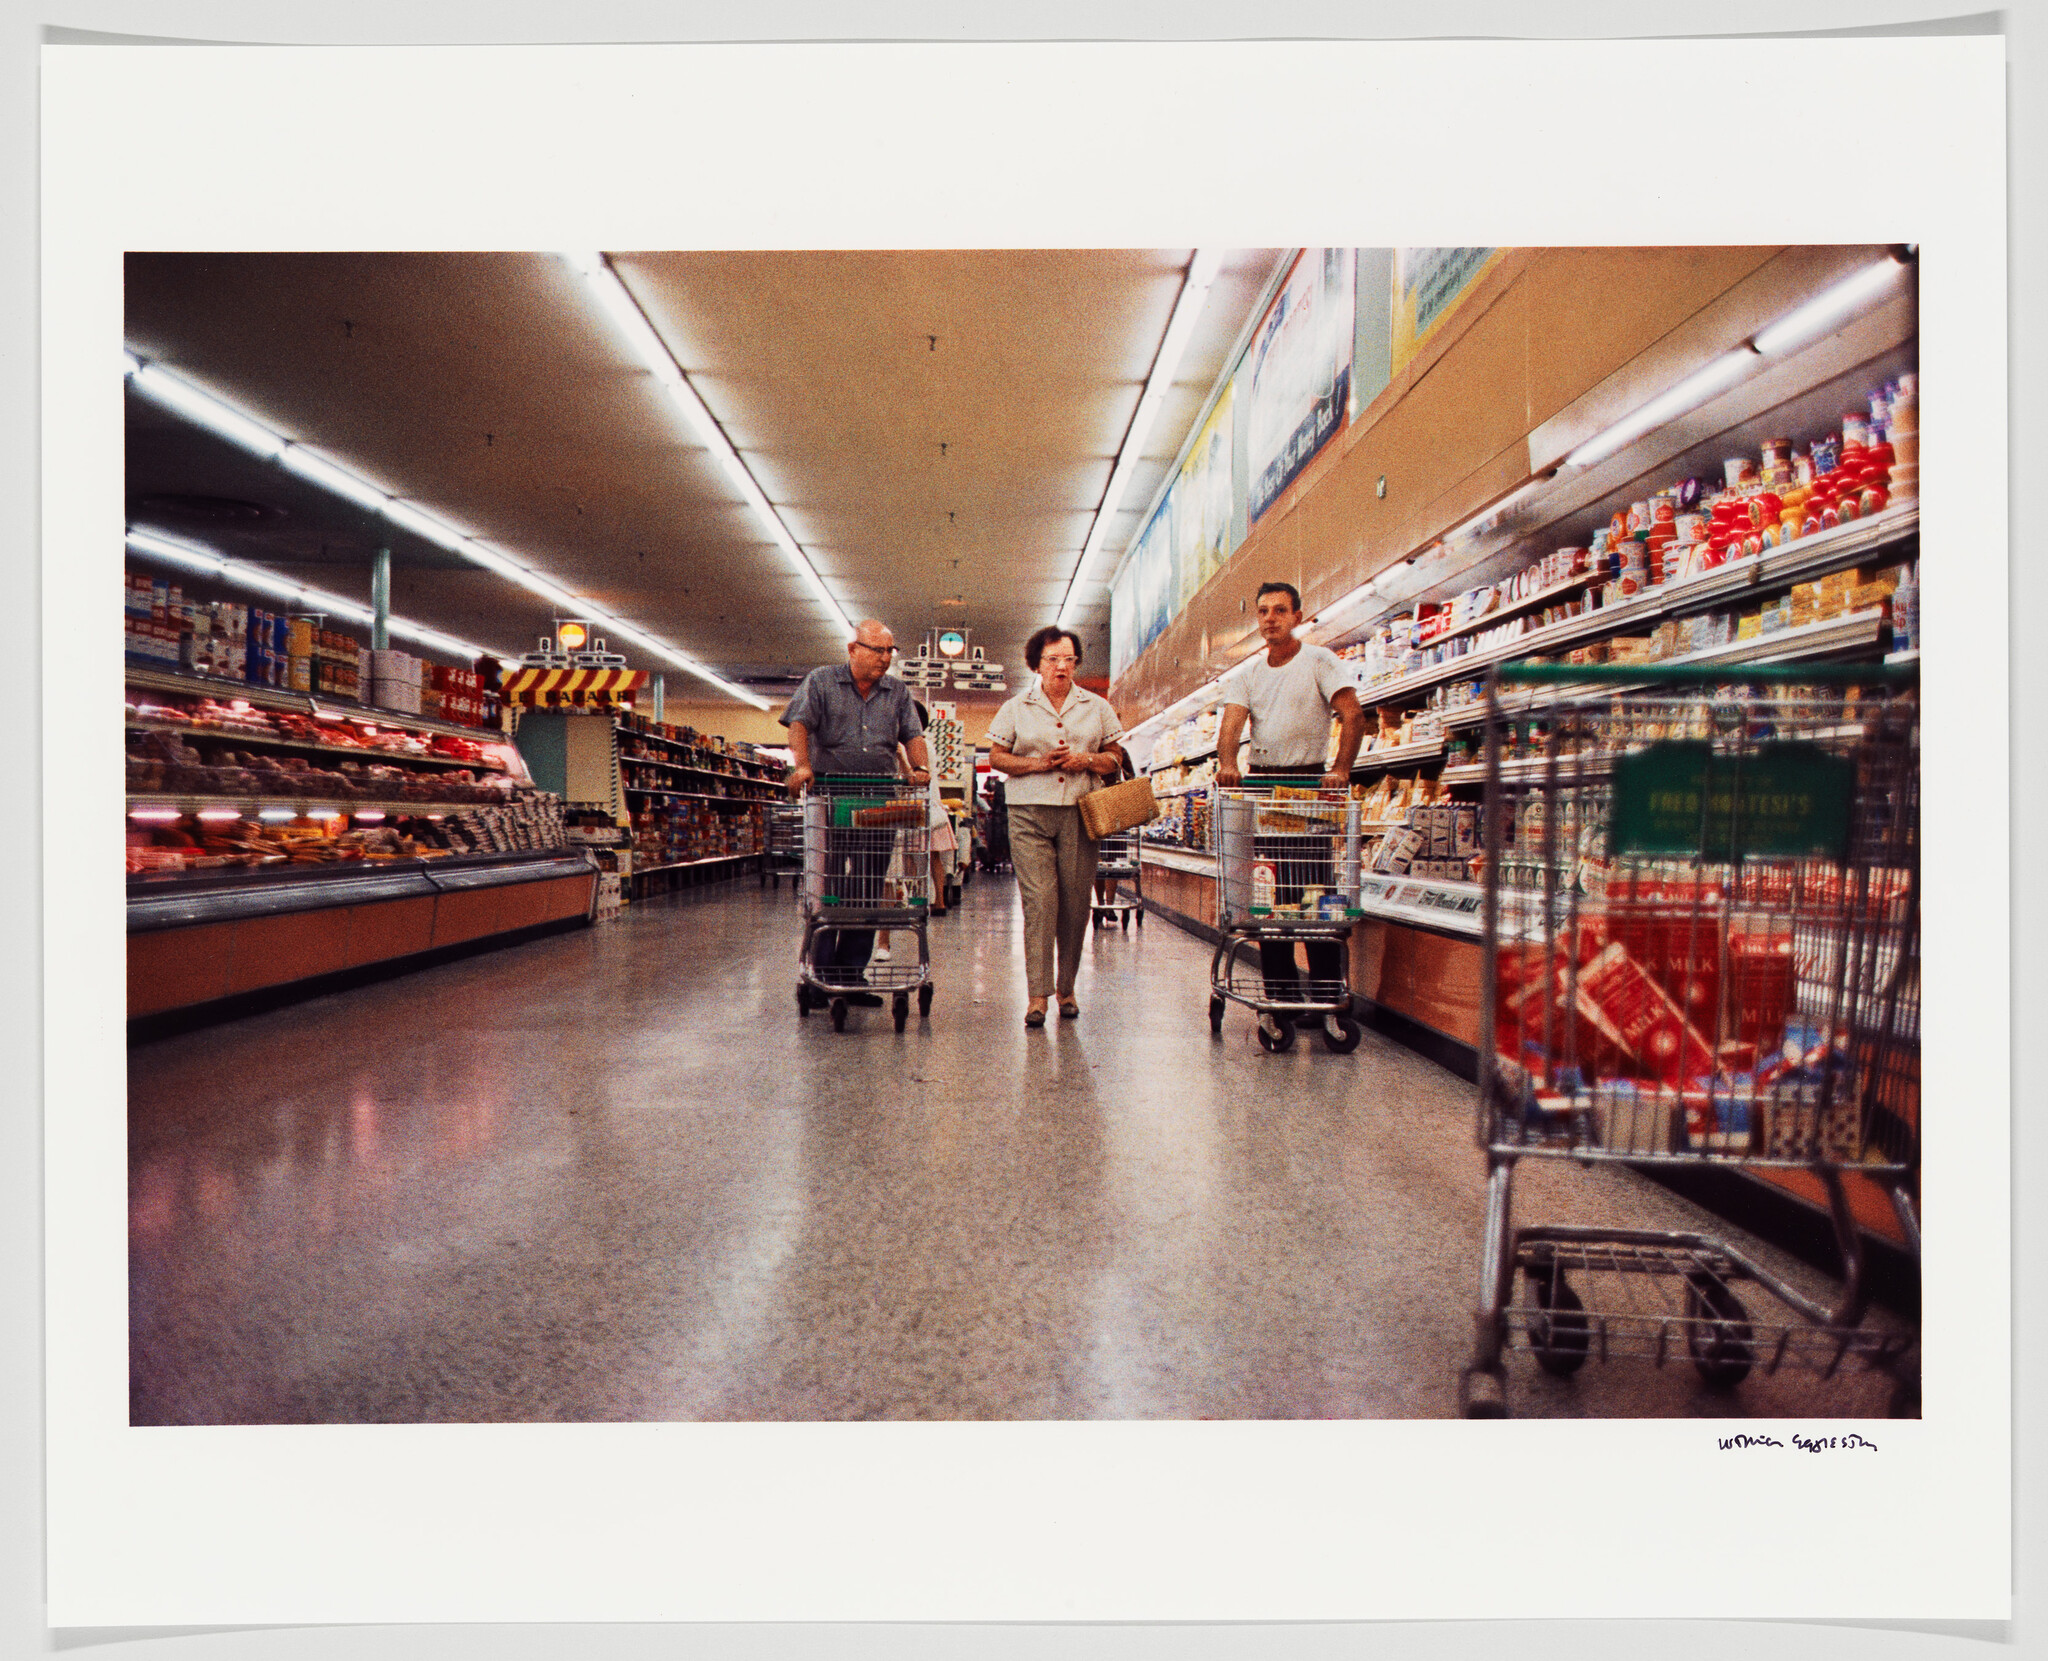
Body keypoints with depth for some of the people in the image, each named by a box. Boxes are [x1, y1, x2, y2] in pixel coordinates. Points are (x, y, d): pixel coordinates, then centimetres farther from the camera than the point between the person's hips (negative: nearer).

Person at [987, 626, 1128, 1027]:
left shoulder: (1097, 707, 13)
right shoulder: (1016, 708, 9)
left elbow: (1116, 757, 15)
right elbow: (996, 757, 7)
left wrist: (1087, 761, -6)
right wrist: (1039, 763, -8)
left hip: (1080, 813, 2)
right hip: (1030, 813, -2)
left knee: (1075, 903, 2)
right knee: (1038, 900, -10)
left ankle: (1067, 989, 16)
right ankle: (1037, 994, -9)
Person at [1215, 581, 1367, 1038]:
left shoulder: (1321, 662, 0)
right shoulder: (1246, 673, 13)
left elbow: (1353, 714, -12)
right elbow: (1232, 721, -2)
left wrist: (1341, 770, -25)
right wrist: (1227, 764, -23)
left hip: (1309, 781, -4)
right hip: (1260, 781, 4)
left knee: (1315, 891, -8)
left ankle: (1327, 994, -1)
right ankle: (1282, 992, 12)